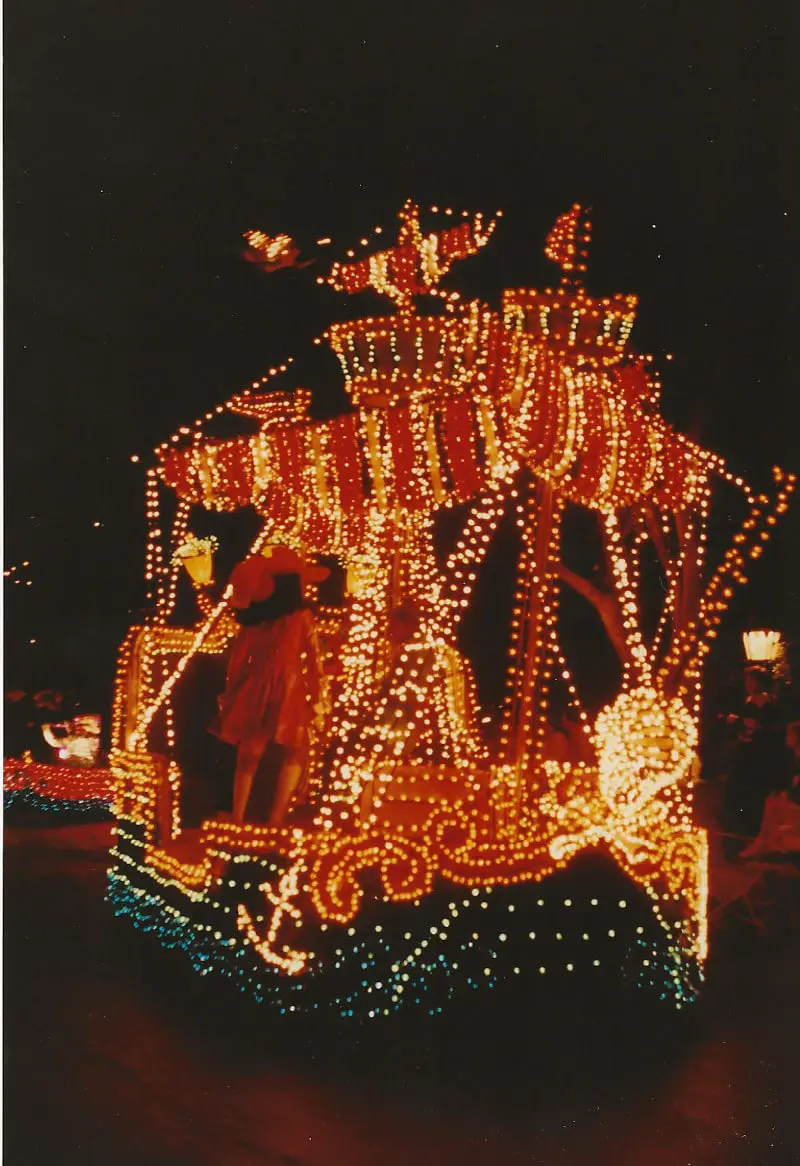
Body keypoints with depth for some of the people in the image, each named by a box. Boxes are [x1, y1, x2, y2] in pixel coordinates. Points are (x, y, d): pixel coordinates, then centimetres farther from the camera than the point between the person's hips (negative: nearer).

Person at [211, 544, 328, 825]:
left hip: (253, 694, 3)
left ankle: (237, 820, 16)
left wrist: (230, 696, 16)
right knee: (294, 754, 14)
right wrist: (316, 700, 1)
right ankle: (275, 820, 5)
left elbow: (237, 662, 6)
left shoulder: (251, 620, 2)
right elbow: (312, 662, -6)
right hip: (287, 695, -3)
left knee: (248, 757, 17)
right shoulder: (301, 618, -7)